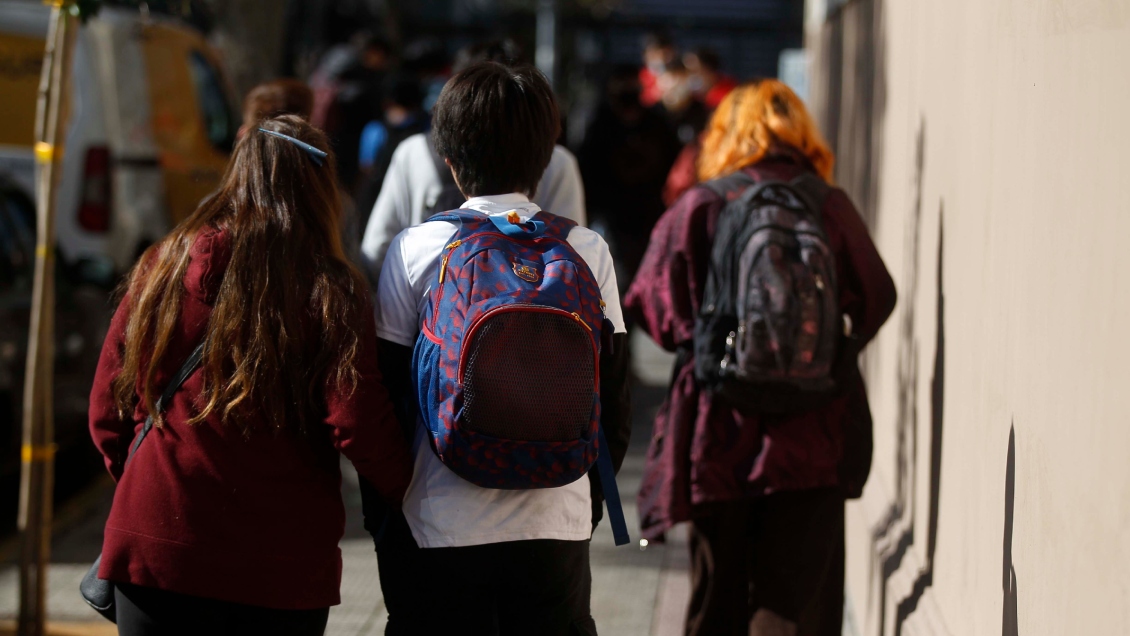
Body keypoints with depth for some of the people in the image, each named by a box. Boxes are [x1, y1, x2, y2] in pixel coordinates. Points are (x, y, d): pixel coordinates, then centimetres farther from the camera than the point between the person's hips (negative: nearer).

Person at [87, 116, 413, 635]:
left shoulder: (162, 267, 1)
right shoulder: (331, 292, -7)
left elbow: (107, 412, 7)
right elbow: (360, 428, -13)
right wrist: (408, 495, 6)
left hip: (157, 547, 2)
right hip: (284, 572, -2)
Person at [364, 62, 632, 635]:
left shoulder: (415, 250, -4)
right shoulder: (587, 251, 1)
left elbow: (383, 395, -1)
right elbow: (613, 399, 5)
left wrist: (378, 513, 10)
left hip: (438, 529, -1)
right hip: (557, 528, 2)